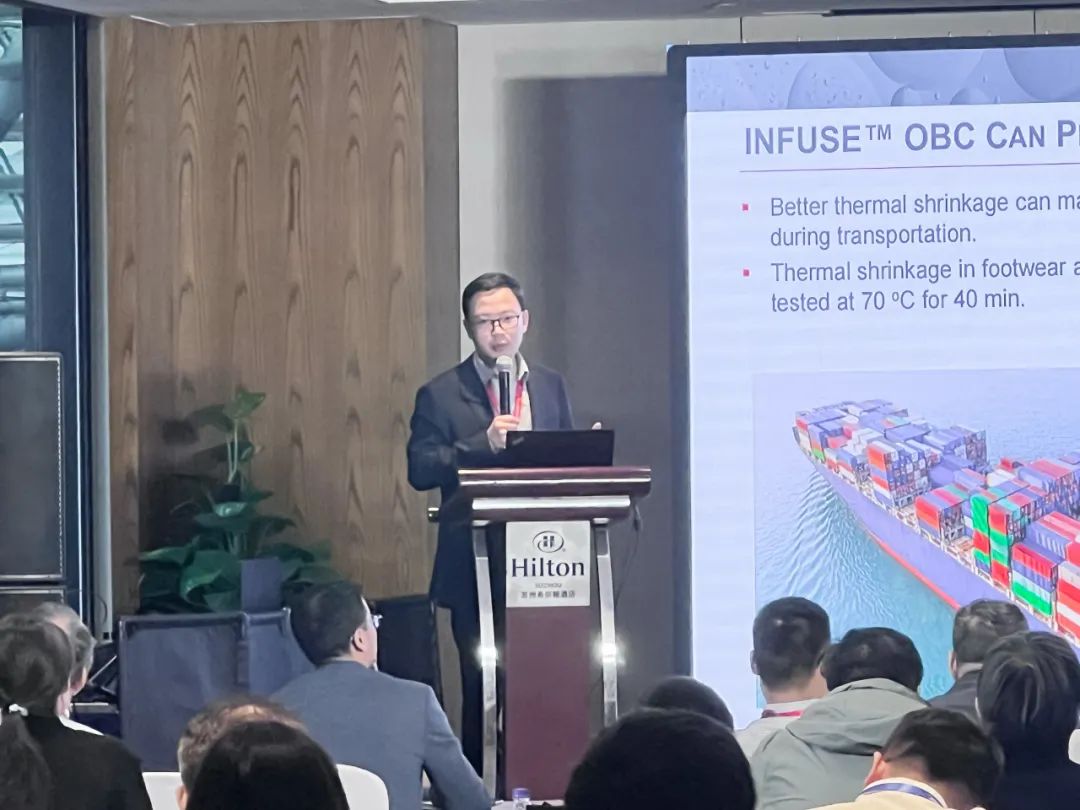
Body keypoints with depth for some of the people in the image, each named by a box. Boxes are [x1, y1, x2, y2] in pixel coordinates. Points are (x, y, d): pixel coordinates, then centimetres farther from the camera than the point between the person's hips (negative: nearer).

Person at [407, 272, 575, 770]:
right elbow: (420, 469, -10)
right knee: (484, 688, -1)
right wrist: (484, 444, -20)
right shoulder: (441, 396, 0)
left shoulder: (550, 387, 12)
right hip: (476, 567, -3)